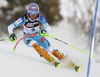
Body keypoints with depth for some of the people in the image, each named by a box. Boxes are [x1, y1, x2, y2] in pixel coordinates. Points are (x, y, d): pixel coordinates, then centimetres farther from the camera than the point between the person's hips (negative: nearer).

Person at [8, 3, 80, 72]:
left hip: (37, 36, 1)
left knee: (51, 50, -12)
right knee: (34, 44, -36)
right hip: (28, 38, -1)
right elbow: (10, 27, -19)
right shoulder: (24, 19, -23)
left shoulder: (40, 17, -19)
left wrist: (45, 31, -39)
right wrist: (11, 34, -38)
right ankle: (52, 60, -35)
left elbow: (49, 28, -17)